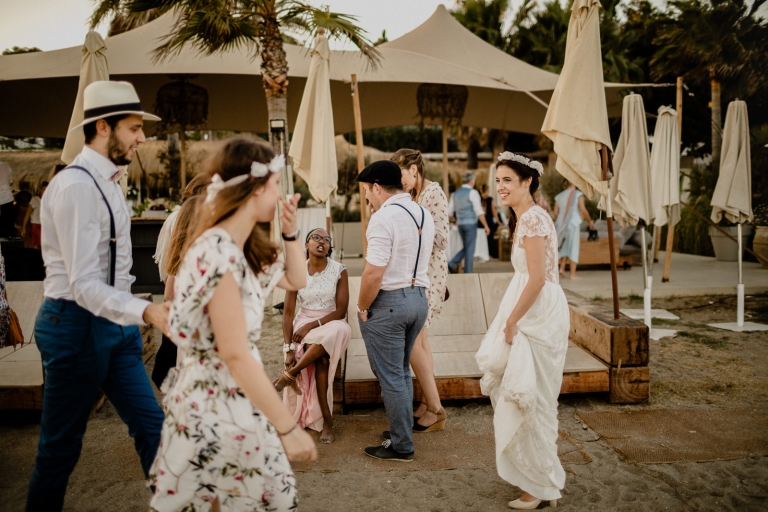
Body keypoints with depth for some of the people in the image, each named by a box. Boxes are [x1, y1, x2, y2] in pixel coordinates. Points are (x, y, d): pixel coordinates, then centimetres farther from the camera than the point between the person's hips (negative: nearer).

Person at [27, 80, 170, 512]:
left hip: (115, 322, 9)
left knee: (151, 425, 9)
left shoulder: (108, 182, 11)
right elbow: (83, 285, -25)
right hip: (78, 324, -9)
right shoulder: (76, 186, -18)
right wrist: (146, 312, -38)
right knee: (62, 445, 7)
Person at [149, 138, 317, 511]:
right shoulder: (218, 251, -24)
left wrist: (290, 231, 4)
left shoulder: (245, 248, 5)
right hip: (214, 400, -9)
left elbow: (296, 280, 19)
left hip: (235, 397, 9)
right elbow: (235, 354, -26)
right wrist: (288, 426, -23)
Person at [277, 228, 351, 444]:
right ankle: (326, 420, -20)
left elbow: (341, 311, -10)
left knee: (339, 330, -39)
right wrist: (288, 348, -14)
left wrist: (312, 325, -21)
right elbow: (288, 313, -5)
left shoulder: (339, 270, -8)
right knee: (320, 359, -32)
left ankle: (291, 374, -26)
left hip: (331, 324, -1)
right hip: (304, 323, 1)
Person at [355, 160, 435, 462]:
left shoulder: (383, 218, -17)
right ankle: (402, 433, 31)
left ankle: (401, 447, 14)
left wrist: (362, 307, -9)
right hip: (419, 298, 8)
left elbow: (374, 273, -22)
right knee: (402, 372, 20)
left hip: (388, 301, -8)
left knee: (390, 377, 4)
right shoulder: (424, 215, 9)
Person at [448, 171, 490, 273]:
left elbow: (449, 212, 12)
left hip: (460, 224, 6)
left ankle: (452, 264, 1)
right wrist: (486, 226, -13)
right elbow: (479, 212, -15)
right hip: (471, 224, -6)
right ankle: (467, 273, 3)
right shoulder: (472, 192, -9)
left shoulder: (455, 194, 10)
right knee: (470, 250, 1)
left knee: (466, 248, 17)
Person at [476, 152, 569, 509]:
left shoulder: (533, 219, -18)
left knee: (531, 400, 2)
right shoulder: (523, 218, 12)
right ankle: (533, 473, 35)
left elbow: (537, 279, -23)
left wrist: (511, 322, -15)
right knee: (522, 396, 19)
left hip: (539, 318, -10)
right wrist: (512, 320, 15)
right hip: (531, 314, 10)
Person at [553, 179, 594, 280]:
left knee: (566, 247, 20)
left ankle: (562, 268, 4)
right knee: (573, 249, -1)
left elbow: (556, 213, 6)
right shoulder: (578, 194, -4)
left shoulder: (559, 196, 9)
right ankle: (573, 274, -2)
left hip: (561, 225, 5)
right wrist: (590, 221, 4)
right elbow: (583, 210, -11)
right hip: (573, 224, -5)